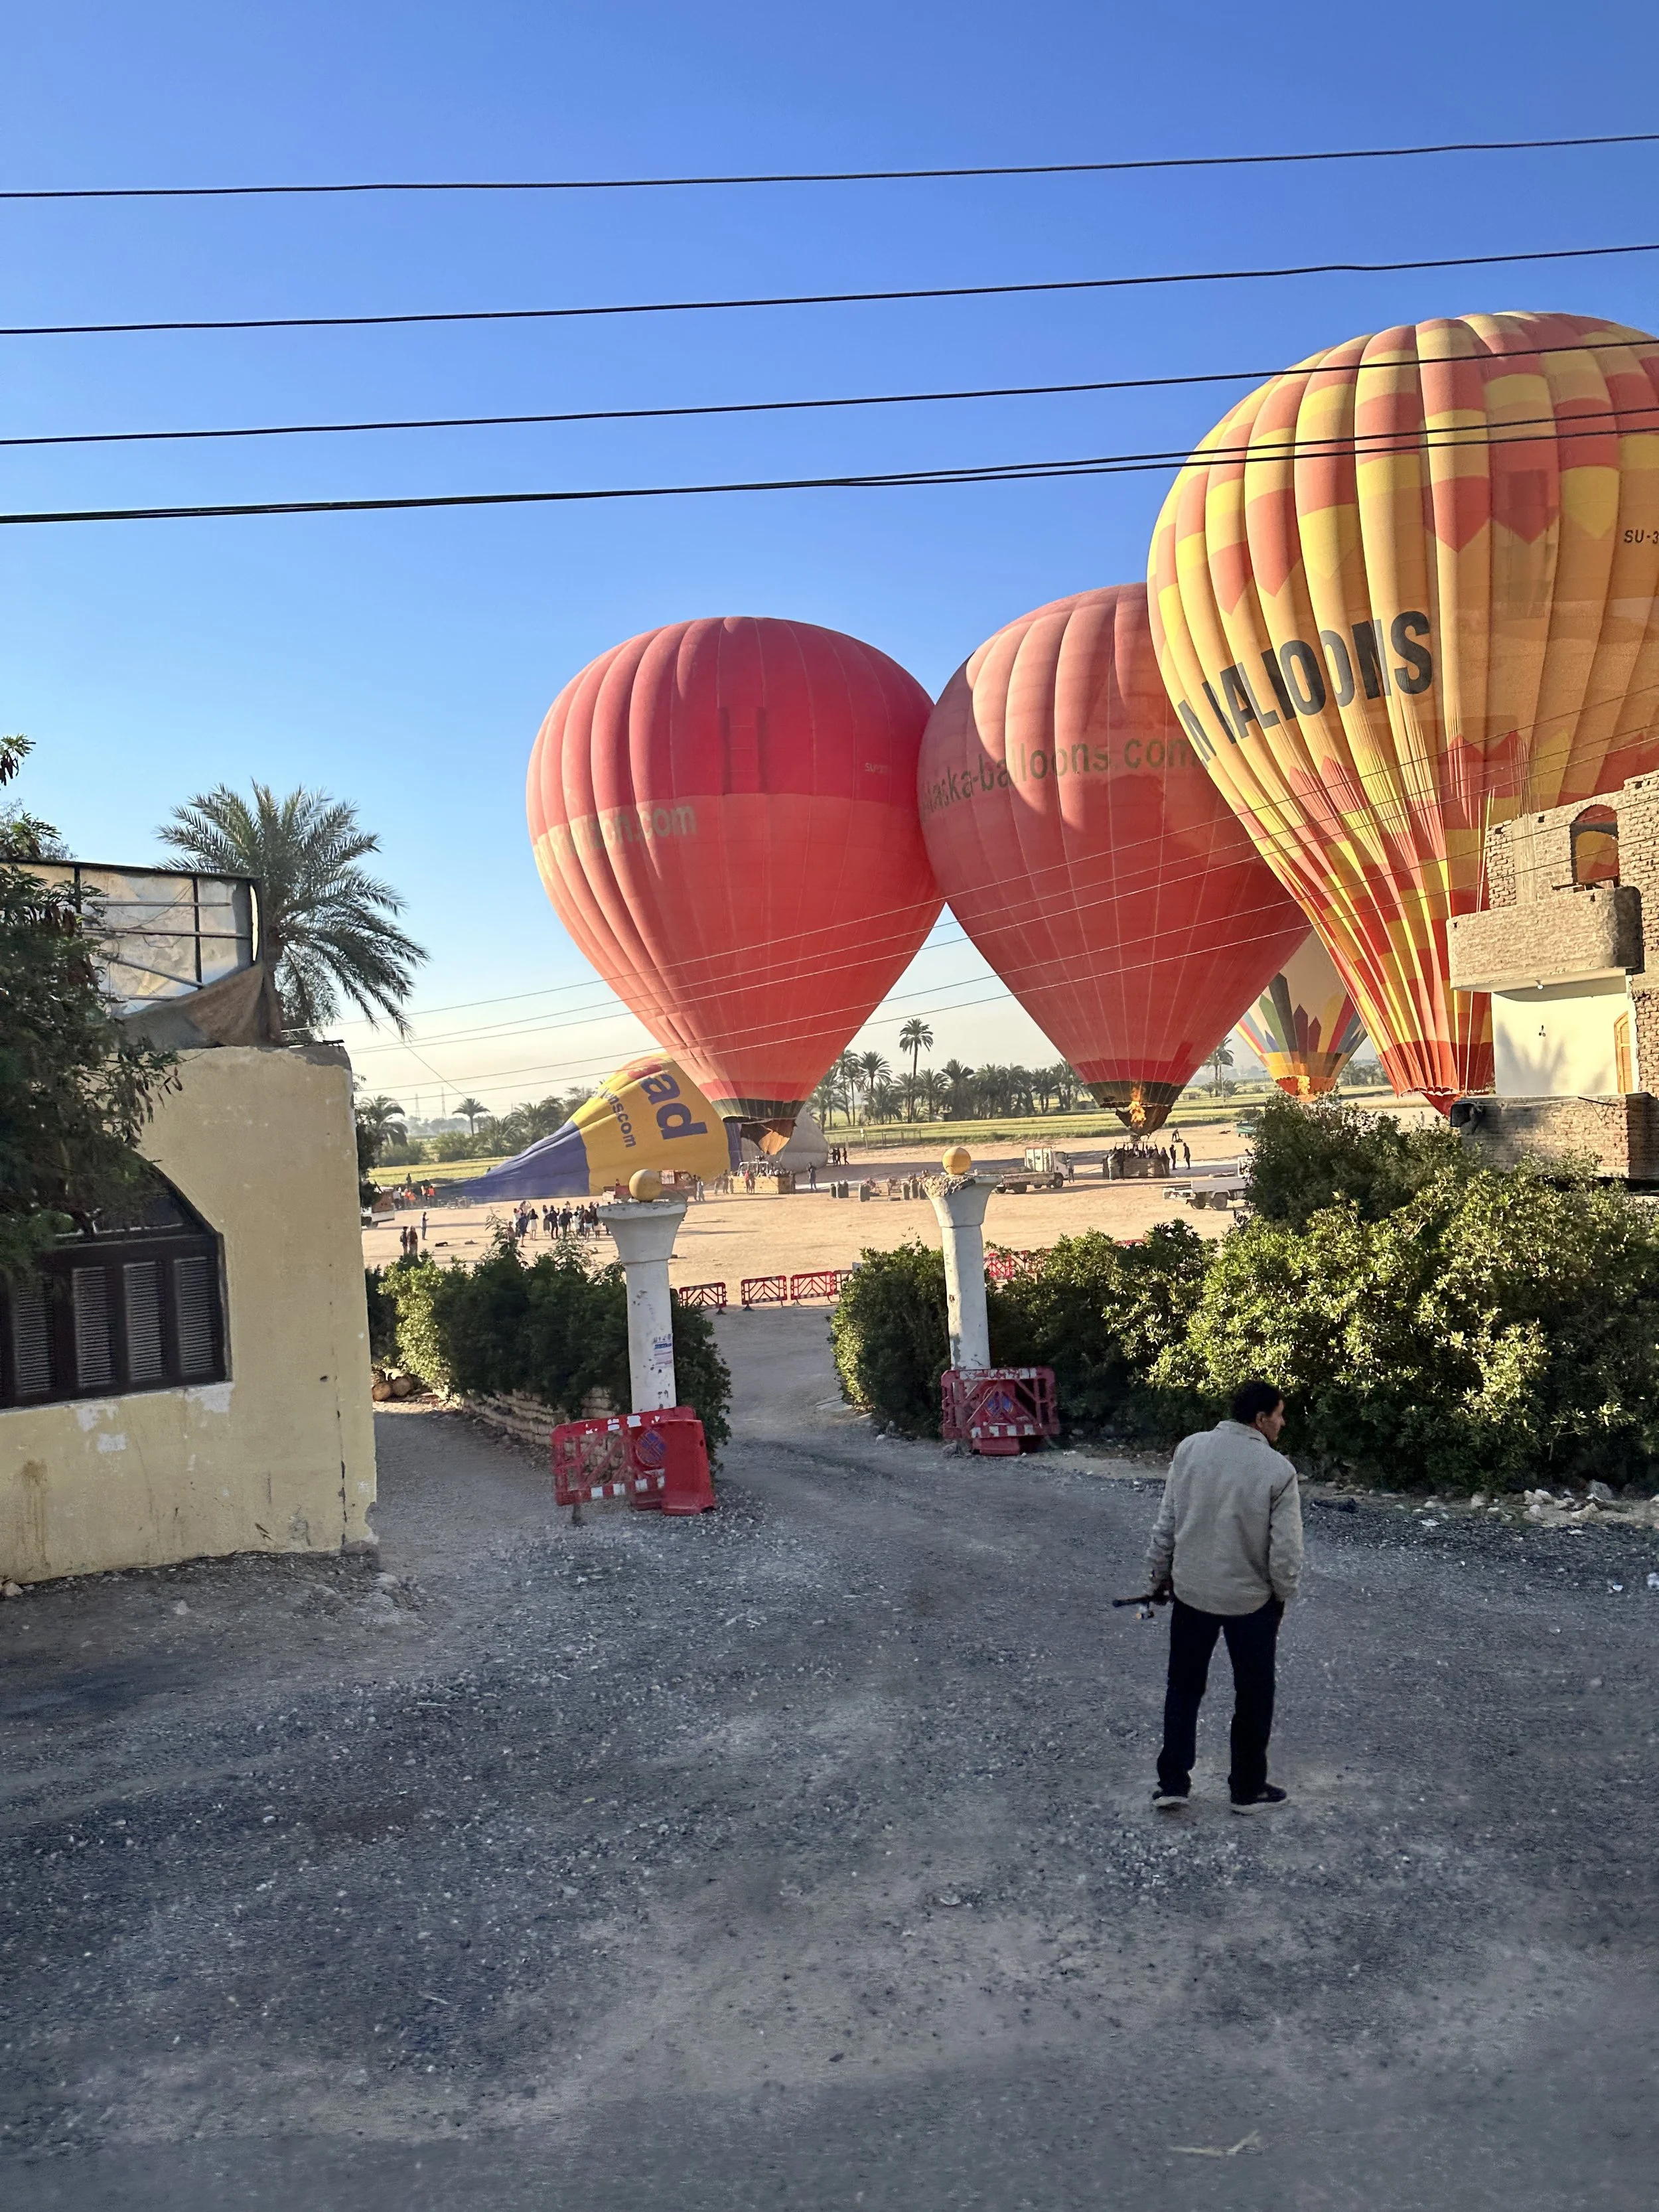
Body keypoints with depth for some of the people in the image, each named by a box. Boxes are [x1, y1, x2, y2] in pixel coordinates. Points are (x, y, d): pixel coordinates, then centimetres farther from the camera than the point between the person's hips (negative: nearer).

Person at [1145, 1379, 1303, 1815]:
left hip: (1190, 1592, 3)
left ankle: (1172, 1783, 21)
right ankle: (1248, 1789, 28)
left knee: (1184, 1686, 18)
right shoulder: (1278, 1470, -17)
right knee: (1253, 1696, 16)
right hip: (1252, 1600, -3)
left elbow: (1166, 1524, -2)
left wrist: (1159, 1575, 10)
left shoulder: (1189, 1448, -8)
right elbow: (1286, 1551, -14)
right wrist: (1283, 1594, 4)